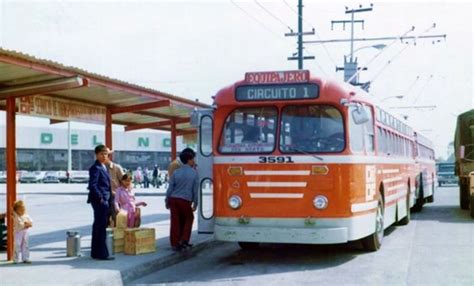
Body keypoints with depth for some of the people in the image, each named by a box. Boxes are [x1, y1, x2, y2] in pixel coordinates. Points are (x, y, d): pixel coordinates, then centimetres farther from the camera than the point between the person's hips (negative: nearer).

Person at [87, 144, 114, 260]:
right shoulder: (95, 168, -13)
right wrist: (100, 198, -19)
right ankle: (102, 253, -2)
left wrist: (108, 198, 15)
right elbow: (92, 185, -19)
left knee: (98, 226, 14)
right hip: (100, 200, -10)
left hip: (104, 200, 10)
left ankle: (96, 252, 22)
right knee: (101, 227, -6)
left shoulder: (103, 167, 17)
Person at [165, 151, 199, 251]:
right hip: (185, 200, -2)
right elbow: (195, 190, 0)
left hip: (173, 199, 3)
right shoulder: (194, 173, 0)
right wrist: (195, 204, 7)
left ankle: (175, 244, 10)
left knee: (175, 221, 7)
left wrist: (167, 201, 12)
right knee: (188, 218, 19)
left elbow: (170, 188, 4)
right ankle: (184, 240, 10)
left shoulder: (176, 172, 5)